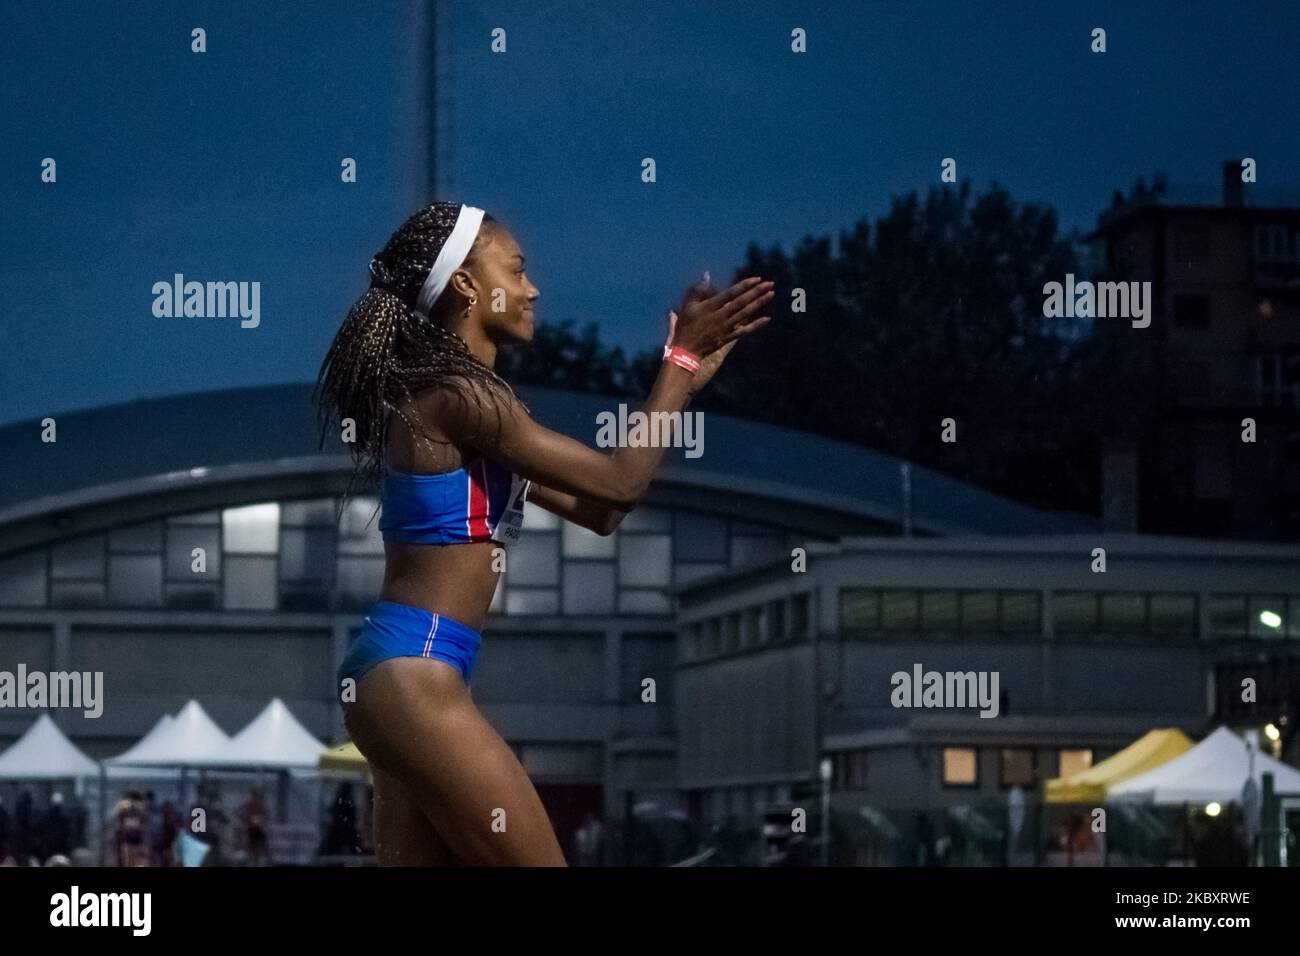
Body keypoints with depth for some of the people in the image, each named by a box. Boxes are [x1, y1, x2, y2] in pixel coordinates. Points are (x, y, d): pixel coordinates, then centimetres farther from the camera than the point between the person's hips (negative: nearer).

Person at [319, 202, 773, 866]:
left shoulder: (442, 397, 18)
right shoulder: (456, 393, -12)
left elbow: (596, 509, 19)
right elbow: (620, 483, -10)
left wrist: (681, 382, 19)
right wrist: (681, 361, 0)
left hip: (400, 673, 10)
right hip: (414, 670, -10)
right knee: (536, 860, -5)